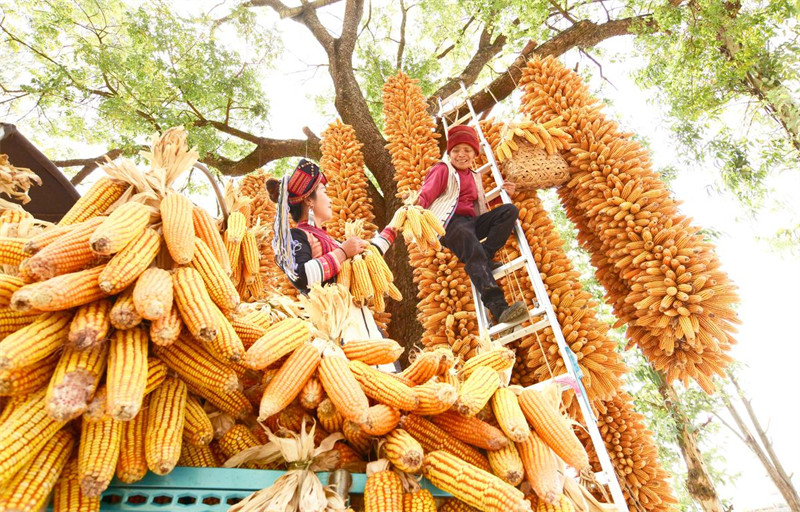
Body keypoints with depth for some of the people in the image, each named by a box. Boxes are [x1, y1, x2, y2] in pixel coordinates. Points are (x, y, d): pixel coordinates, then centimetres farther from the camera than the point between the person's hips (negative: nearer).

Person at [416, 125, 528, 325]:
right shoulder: (442, 170, 10)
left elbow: (483, 207, 26)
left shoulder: (475, 176, 28)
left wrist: (504, 193, 13)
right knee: (474, 254, -33)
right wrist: (414, 204, -26)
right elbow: (425, 195, -3)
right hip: (451, 224, -6)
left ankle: (485, 258, -27)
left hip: (473, 222, 6)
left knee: (509, 210, -15)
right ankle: (499, 308, -47)